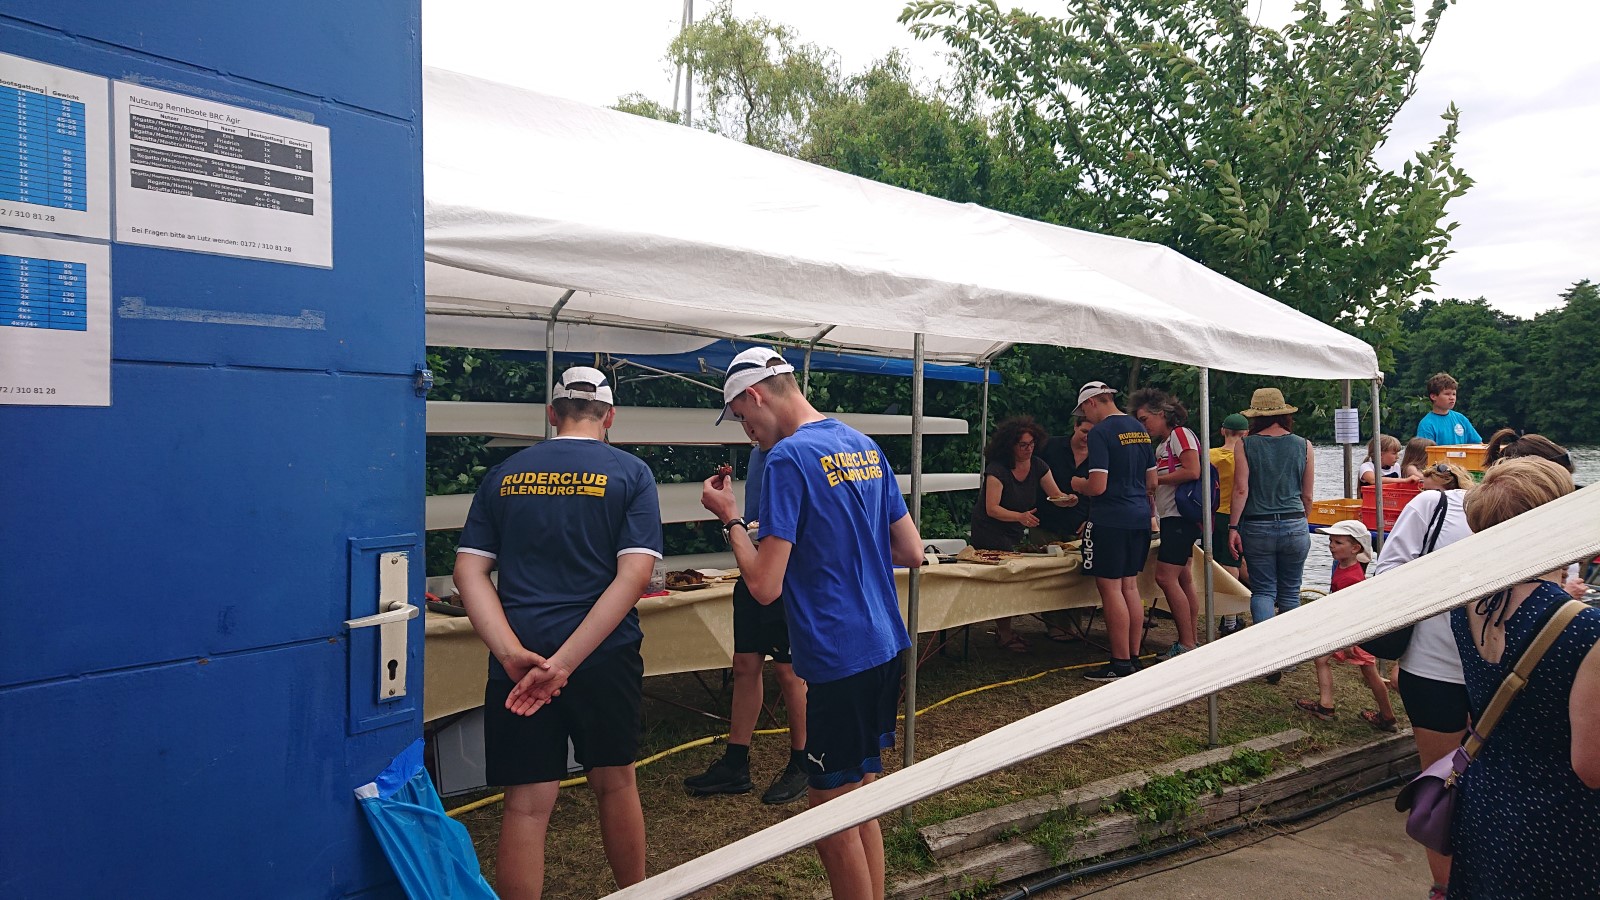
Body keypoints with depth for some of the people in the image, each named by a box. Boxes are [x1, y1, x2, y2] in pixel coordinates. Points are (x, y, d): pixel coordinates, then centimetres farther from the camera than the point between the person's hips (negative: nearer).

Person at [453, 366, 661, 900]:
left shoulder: (505, 475, 7)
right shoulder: (630, 473, -1)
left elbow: (469, 570, -1)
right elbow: (634, 574, -13)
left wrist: (513, 653, -13)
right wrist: (565, 662, -16)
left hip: (519, 661, 1)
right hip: (604, 657, -1)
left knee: (526, 805, 6)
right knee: (615, 784, 18)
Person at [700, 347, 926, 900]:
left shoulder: (789, 458, -15)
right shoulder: (866, 447, 10)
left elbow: (764, 585, -18)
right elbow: (912, 552, 14)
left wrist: (728, 517, -5)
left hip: (839, 661, -9)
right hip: (887, 647, 9)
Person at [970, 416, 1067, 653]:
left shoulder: (1038, 466, -5)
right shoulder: (997, 469, -24)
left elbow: (1056, 495, -3)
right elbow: (992, 509, -27)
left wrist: (1067, 499, -27)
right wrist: (1020, 516, -42)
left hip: (1014, 531, 7)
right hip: (989, 530, -6)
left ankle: (1004, 628, 20)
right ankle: (1004, 633, 0)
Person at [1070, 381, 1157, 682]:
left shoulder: (1100, 432, -13)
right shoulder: (1140, 429, 12)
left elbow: (1097, 486, -20)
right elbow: (1152, 482, 17)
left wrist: (1078, 484, 0)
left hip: (1111, 520, -8)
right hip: (1140, 517, 8)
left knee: (1110, 589, -3)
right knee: (1130, 587, 13)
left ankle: (1121, 663, -1)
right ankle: (1134, 657, 18)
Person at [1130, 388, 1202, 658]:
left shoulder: (1180, 434, -8)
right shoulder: (1162, 444, 19)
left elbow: (1192, 471, -20)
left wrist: (1156, 479, -13)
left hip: (1181, 515, -10)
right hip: (1172, 517, 10)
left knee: (1166, 576, -14)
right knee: (1182, 578, 10)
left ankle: (1187, 644, -11)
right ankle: (1190, 641, 14)